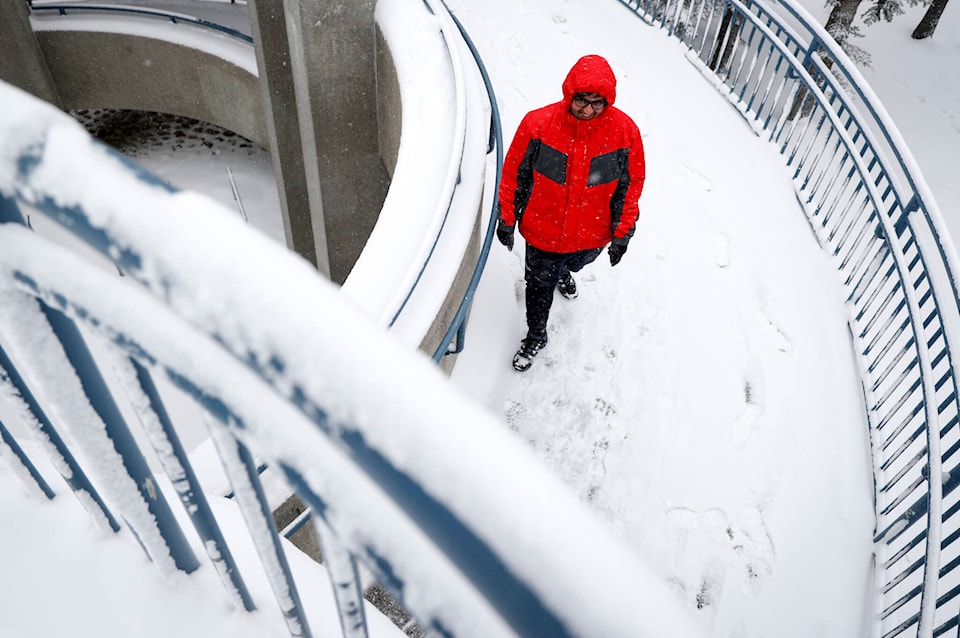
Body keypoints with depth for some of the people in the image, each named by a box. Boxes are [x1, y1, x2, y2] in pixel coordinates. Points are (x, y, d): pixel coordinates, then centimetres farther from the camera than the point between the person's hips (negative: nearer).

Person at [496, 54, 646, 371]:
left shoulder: (625, 131, -19)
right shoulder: (537, 123, -23)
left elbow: (632, 183, -5)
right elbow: (513, 173, -10)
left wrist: (623, 233, -1)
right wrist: (506, 219, -2)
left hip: (593, 235, 2)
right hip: (542, 232, -2)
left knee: (575, 263, 33)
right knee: (539, 286, 17)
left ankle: (563, 271, 73)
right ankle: (536, 336, 46)